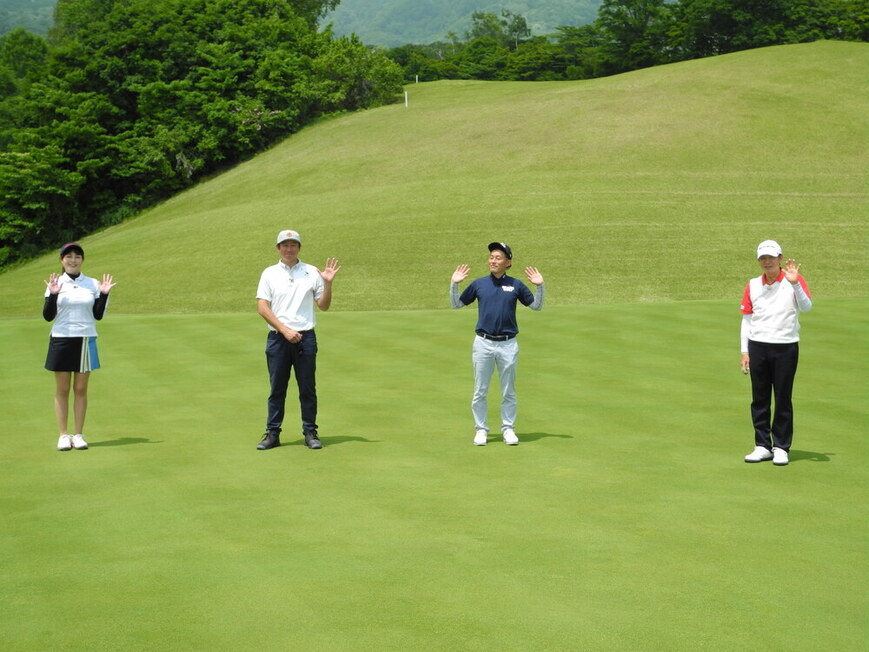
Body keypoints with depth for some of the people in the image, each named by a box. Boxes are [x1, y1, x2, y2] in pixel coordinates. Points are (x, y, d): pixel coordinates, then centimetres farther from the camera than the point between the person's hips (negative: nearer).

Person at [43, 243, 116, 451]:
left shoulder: (93, 284, 6)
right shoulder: (56, 284, 1)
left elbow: (98, 315, 6)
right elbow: (48, 316, -3)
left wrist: (104, 294, -6)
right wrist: (53, 294, -16)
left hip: (86, 340, 1)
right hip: (61, 339, -1)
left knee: (81, 389, 4)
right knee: (62, 389, 2)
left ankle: (78, 434, 9)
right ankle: (63, 435, 8)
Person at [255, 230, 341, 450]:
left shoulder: (312, 273, 8)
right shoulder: (269, 273, 6)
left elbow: (323, 306, 9)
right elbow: (262, 307, -2)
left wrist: (328, 284, -8)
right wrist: (285, 330, -11)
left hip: (305, 338, 0)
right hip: (277, 338, 0)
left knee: (308, 388, 3)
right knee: (277, 388, 4)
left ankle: (310, 432, 11)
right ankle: (272, 433, 11)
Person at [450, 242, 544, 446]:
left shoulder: (516, 285, 4)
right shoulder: (478, 284, 5)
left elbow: (536, 306, 10)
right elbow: (456, 304, 12)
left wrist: (539, 286, -3)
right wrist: (454, 284, -1)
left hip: (508, 344, 0)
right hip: (483, 343, 0)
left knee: (508, 392, 8)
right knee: (480, 391, 4)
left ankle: (508, 428, 18)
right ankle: (481, 429, 14)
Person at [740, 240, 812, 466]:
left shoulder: (794, 280, -1)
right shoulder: (752, 285, 8)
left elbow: (806, 307, -15)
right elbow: (747, 319, 11)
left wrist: (794, 283, -27)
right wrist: (744, 351, 7)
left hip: (786, 347, -3)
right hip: (758, 347, 3)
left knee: (783, 399, 1)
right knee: (759, 399, 6)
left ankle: (781, 447, 8)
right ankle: (762, 446, 14)